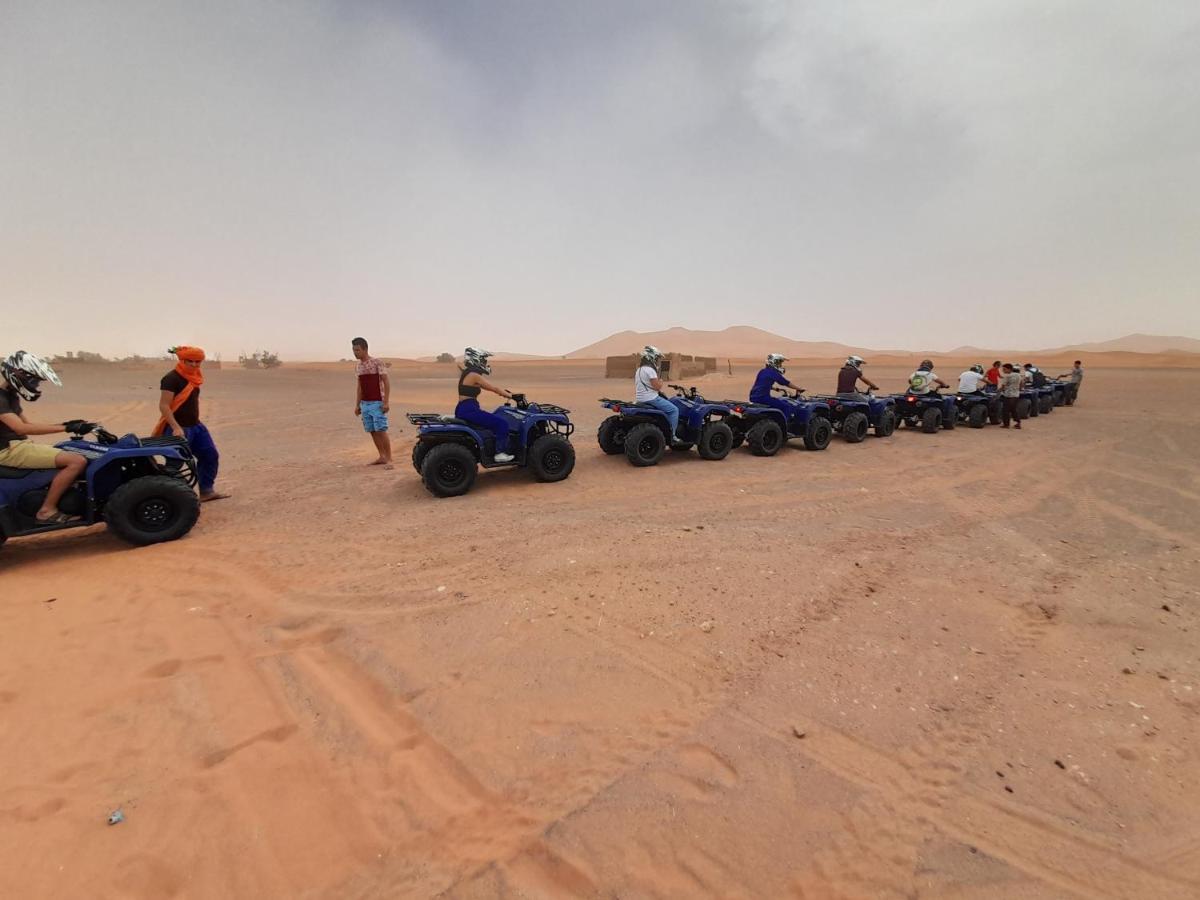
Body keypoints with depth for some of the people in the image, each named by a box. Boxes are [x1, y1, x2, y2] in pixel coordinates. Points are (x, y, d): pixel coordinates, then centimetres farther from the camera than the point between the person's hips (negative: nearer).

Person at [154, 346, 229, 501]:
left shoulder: (194, 377, 10)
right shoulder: (171, 378, -16)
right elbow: (163, 406, -21)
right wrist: (176, 428, -28)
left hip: (195, 426, 9)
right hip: (178, 428, -9)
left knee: (210, 455, 11)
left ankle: (207, 490, 20)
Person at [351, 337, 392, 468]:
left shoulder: (378, 363, -8)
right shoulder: (357, 367, 12)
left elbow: (387, 383, -10)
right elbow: (359, 387, 19)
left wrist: (386, 402, -16)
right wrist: (357, 405, 15)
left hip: (377, 403, -7)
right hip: (364, 404, 7)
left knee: (381, 431, -10)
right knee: (372, 432, 7)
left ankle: (389, 459, -5)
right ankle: (382, 457, 15)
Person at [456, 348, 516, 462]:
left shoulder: (467, 373, 16)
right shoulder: (474, 375, -13)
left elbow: (489, 387, 26)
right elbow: (494, 389, -11)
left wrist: (503, 390, 26)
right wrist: (510, 395, -1)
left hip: (462, 410, 10)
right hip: (469, 410, -10)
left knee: (494, 420, 30)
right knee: (502, 422, -10)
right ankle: (500, 453, -6)